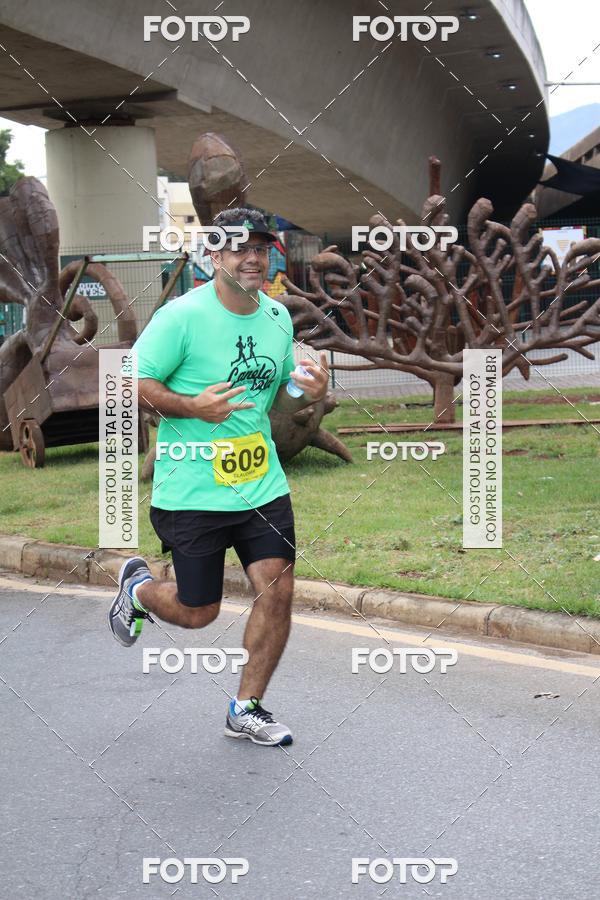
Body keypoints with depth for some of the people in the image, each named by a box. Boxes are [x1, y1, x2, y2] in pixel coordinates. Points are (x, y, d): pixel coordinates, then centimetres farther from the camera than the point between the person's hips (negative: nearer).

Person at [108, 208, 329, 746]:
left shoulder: (279, 317, 7)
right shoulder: (182, 315, -13)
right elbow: (131, 383, -11)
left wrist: (307, 393, -3)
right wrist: (192, 406, -25)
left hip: (263, 484, 5)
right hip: (192, 491, -5)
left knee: (278, 592, -3)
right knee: (196, 613, 5)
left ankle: (247, 710, 17)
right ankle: (137, 586, 41)